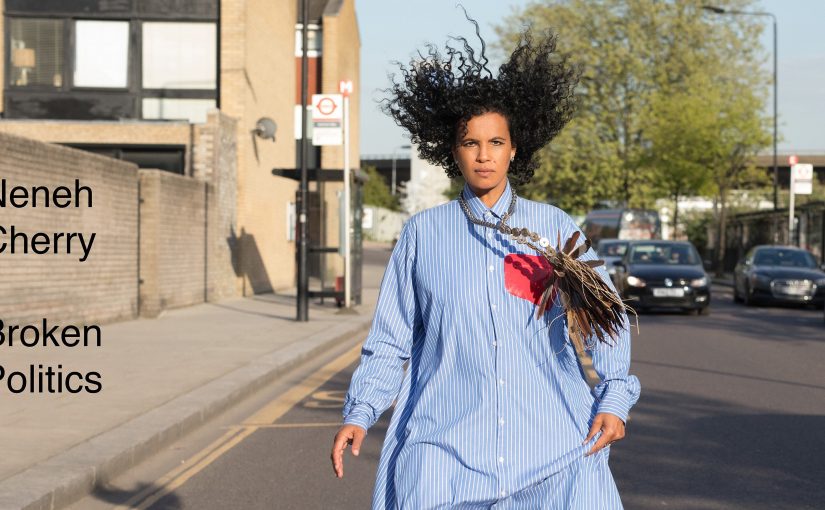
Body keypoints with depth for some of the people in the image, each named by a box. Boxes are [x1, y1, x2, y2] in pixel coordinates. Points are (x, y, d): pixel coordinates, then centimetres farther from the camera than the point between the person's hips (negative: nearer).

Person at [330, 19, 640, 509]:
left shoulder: (556, 227, 10)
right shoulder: (423, 233, 9)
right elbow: (390, 340, 12)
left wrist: (614, 398, -1)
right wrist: (359, 414, 1)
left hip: (552, 437, 0)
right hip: (446, 443, 0)